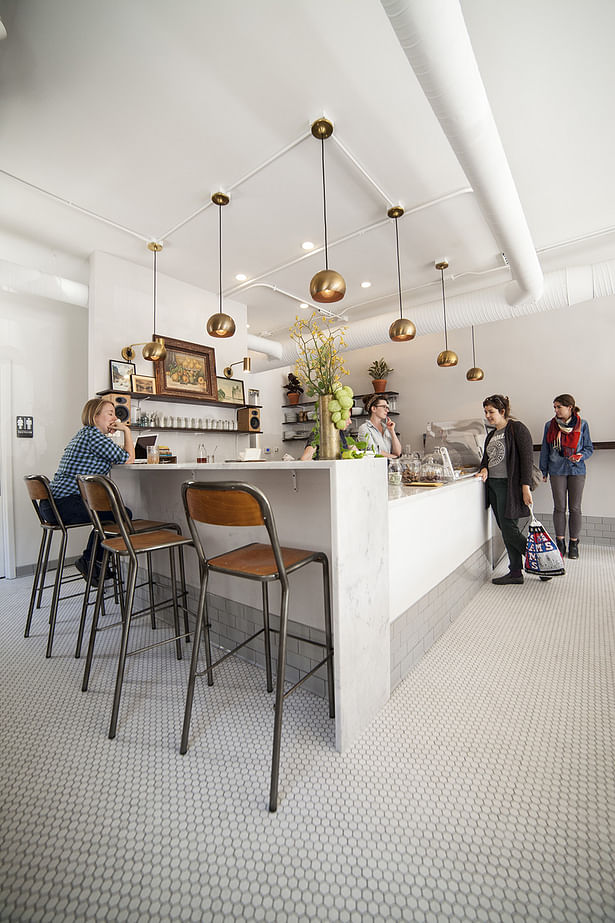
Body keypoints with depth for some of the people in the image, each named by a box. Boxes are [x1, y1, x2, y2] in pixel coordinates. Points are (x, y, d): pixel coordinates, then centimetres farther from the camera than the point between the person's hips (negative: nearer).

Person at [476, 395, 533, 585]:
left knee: (509, 529, -7)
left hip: (509, 485, -8)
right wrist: (484, 469, -1)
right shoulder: (491, 435, 17)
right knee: (504, 529, 9)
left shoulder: (517, 428, -6)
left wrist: (525, 487, -18)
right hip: (493, 485, 8)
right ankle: (515, 573, 18)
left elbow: (527, 458, -12)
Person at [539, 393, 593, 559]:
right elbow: (545, 450, 8)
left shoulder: (582, 424, 2)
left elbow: (589, 448, 7)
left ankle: (573, 543, 17)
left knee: (575, 508, 4)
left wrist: (580, 456, -15)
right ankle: (560, 542, 14)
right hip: (557, 471, 0)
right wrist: (543, 471, 7)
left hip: (577, 470, 0)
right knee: (559, 507, 2)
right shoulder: (550, 425, 4)